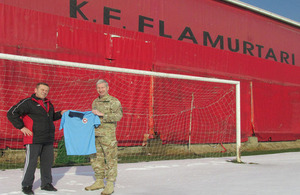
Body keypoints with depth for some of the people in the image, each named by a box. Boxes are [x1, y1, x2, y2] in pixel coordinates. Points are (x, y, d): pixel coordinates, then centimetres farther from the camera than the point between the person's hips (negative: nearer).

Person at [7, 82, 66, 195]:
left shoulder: (49, 104, 17)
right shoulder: (28, 102, -6)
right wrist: (21, 127, -12)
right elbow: (11, 113, -9)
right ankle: (27, 185, 9)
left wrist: (60, 114, 15)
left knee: (48, 161, 10)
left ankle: (46, 183, 22)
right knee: (31, 162, -4)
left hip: (48, 140, 7)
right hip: (34, 139, -7)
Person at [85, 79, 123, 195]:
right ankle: (99, 182, 22)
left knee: (110, 159, -5)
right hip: (95, 134, 7)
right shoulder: (95, 102, 18)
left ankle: (110, 184, 1)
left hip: (108, 134, -7)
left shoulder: (114, 101, -3)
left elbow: (118, 116, -16)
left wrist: (102, 114, -19)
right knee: (96, 158, 11)